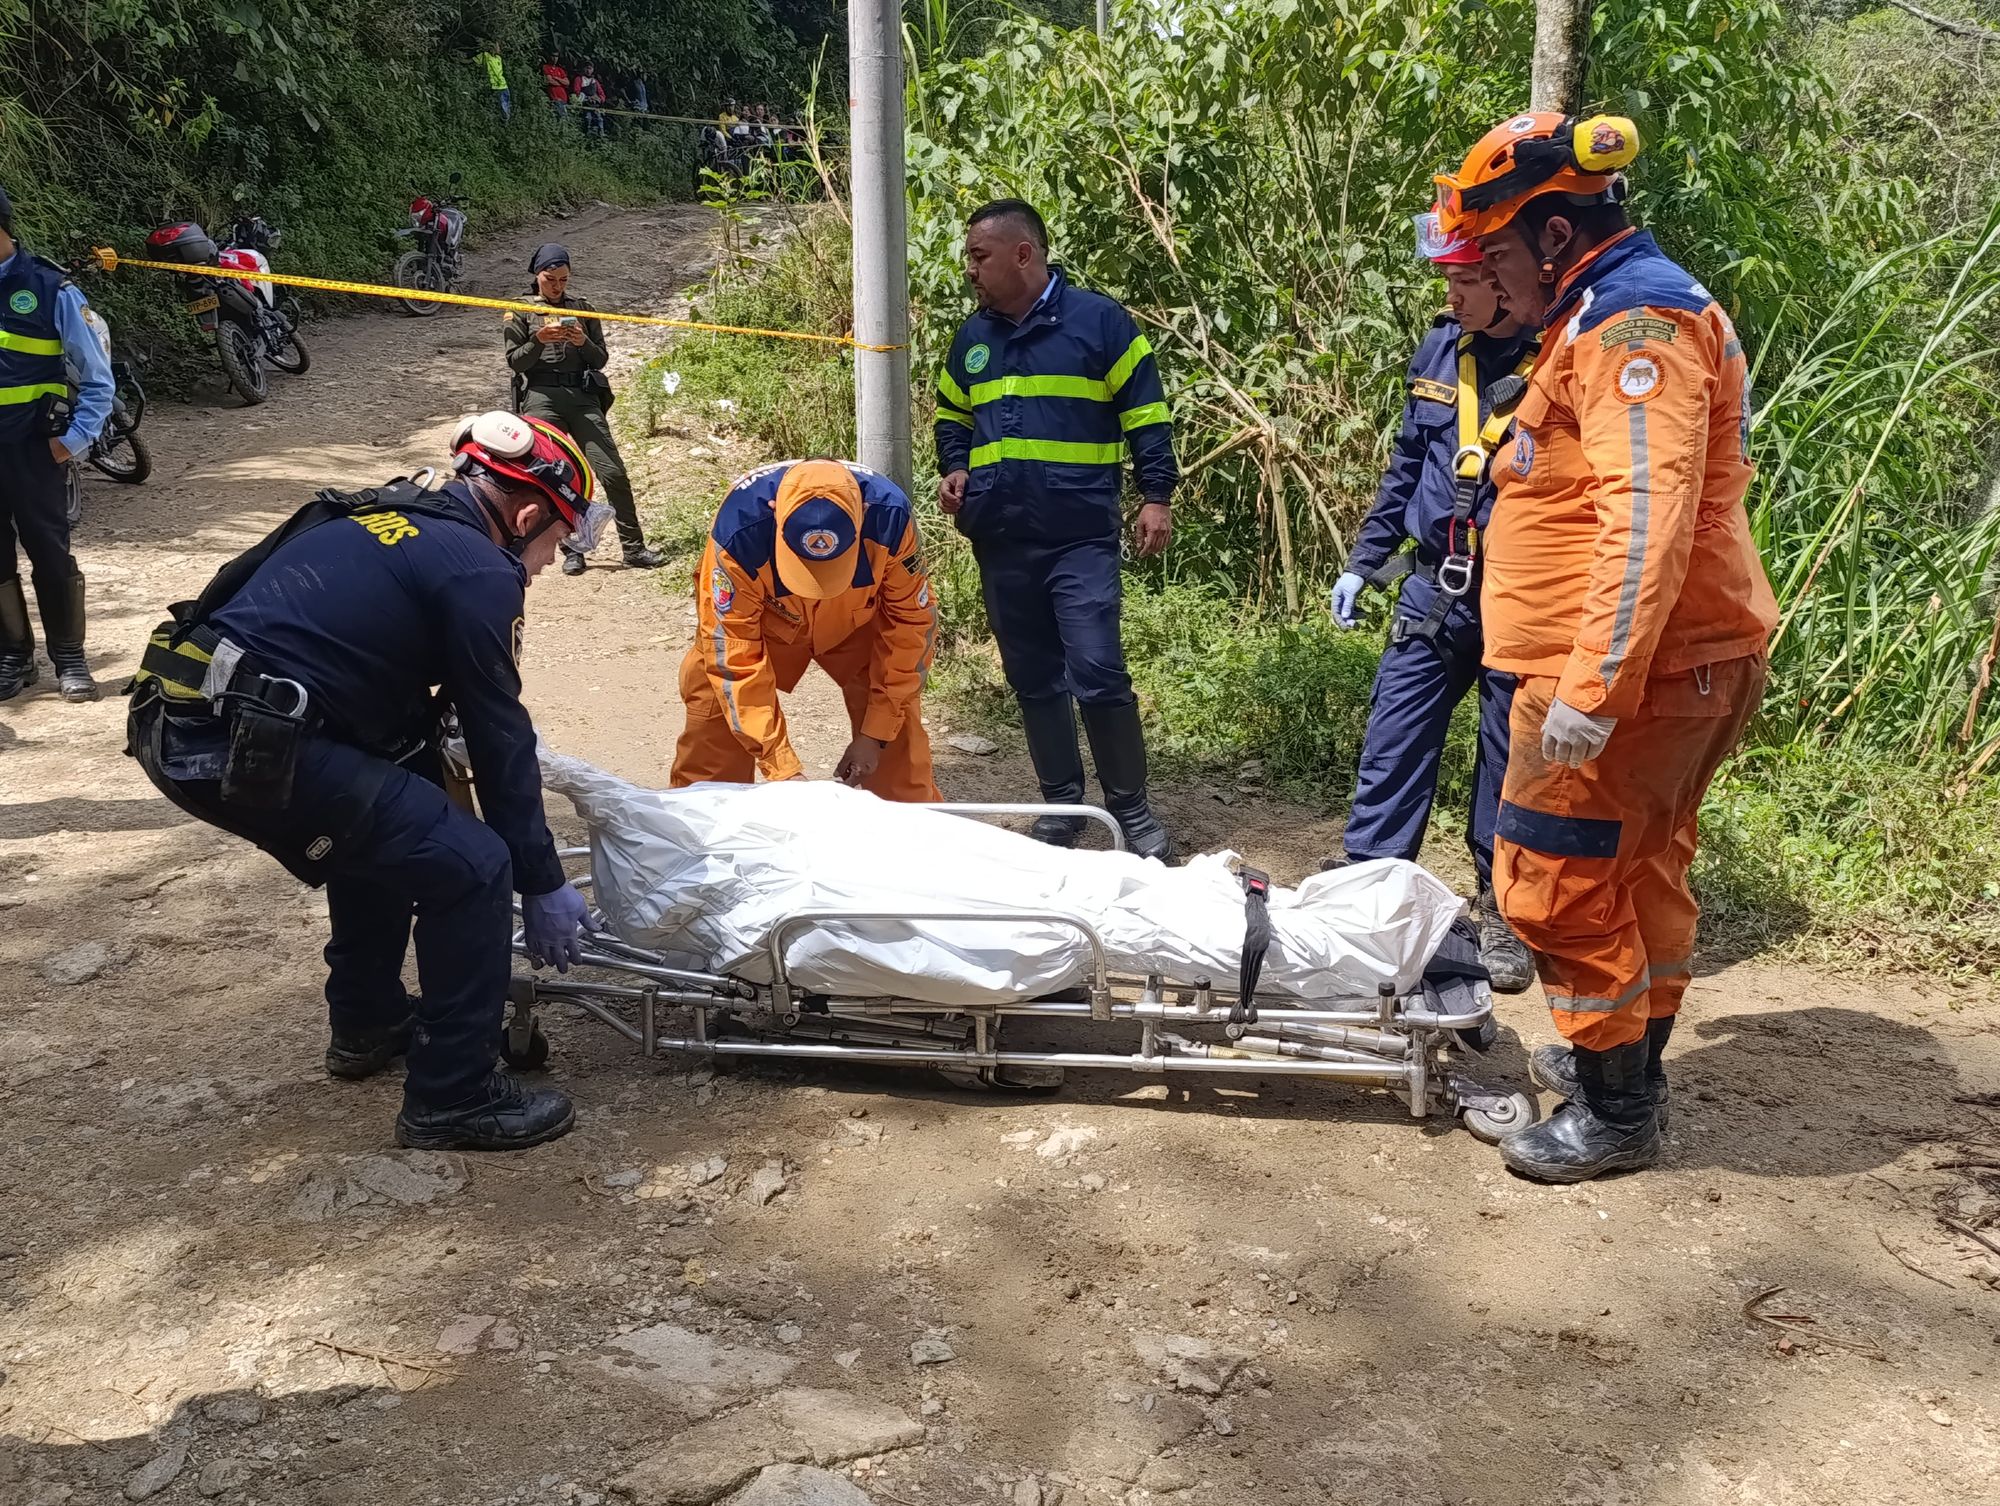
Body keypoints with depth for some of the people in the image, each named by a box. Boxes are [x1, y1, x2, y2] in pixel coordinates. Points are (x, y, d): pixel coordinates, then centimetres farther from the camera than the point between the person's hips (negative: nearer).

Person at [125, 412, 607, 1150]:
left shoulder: (386, 518, 22)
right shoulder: (479, 569, -5)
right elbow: (500, 736, -2)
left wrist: (433, 806, 33)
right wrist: (543, 886, 6)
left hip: (173, 724, 10)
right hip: (246, 746, -10)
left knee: (385, 823, 30)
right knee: (471, 868, -4)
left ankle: (368, 1021, 42)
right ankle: (452, 1098, 7)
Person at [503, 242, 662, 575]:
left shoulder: (581, 308, 14)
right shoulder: (521, 312, 9)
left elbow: (600, 360, 12)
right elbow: (515, 361, 4)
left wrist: (583, 342, -9)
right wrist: (539, 340, -12)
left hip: (582, 395, 1)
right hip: (541, 398, -1)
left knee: (613, 472, -7)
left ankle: (634, 548, -3)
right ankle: (572, 550, 8)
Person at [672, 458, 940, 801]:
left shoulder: (889, 515, -35)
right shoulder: (739, 530, -39)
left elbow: (912, 620, -20)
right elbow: (733, 652, -31)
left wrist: (875, 734, -20)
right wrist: (781, 767, -32)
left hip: (858, 622, 1)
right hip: (765, 621, -1)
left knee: (897, 732, -7)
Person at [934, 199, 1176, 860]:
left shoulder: (1097, 319, -2)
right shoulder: (973, 337, 14)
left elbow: (1146, 413, -1)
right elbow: (953, 417, 26)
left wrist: (1156, 497, -7)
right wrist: (954, 470, 7)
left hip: (1081, 538, -5)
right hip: (1000, 542, 6)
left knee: (1098, 676, -11)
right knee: (1034, 680, 10)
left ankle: (1132, 811, 4)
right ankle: (1062, 806, 23)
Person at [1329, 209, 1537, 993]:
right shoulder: (1441, 350, 5)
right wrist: (1363, 561, 15)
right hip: (1435, 586, 4)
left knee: (1511, 760, 8)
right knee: (1392, 746, 4)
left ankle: (1501, 912, 24)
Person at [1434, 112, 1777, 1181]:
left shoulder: (1632, 324, -17)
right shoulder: (1613, 317, 17)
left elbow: (1647, 518, -28)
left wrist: (1591, 689, -31)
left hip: (1625, 677, -11)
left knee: (1558, 879, -4)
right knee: (1641, 866, 19)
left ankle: (1614, 1111, 10)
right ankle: (1628, 1059, 35)